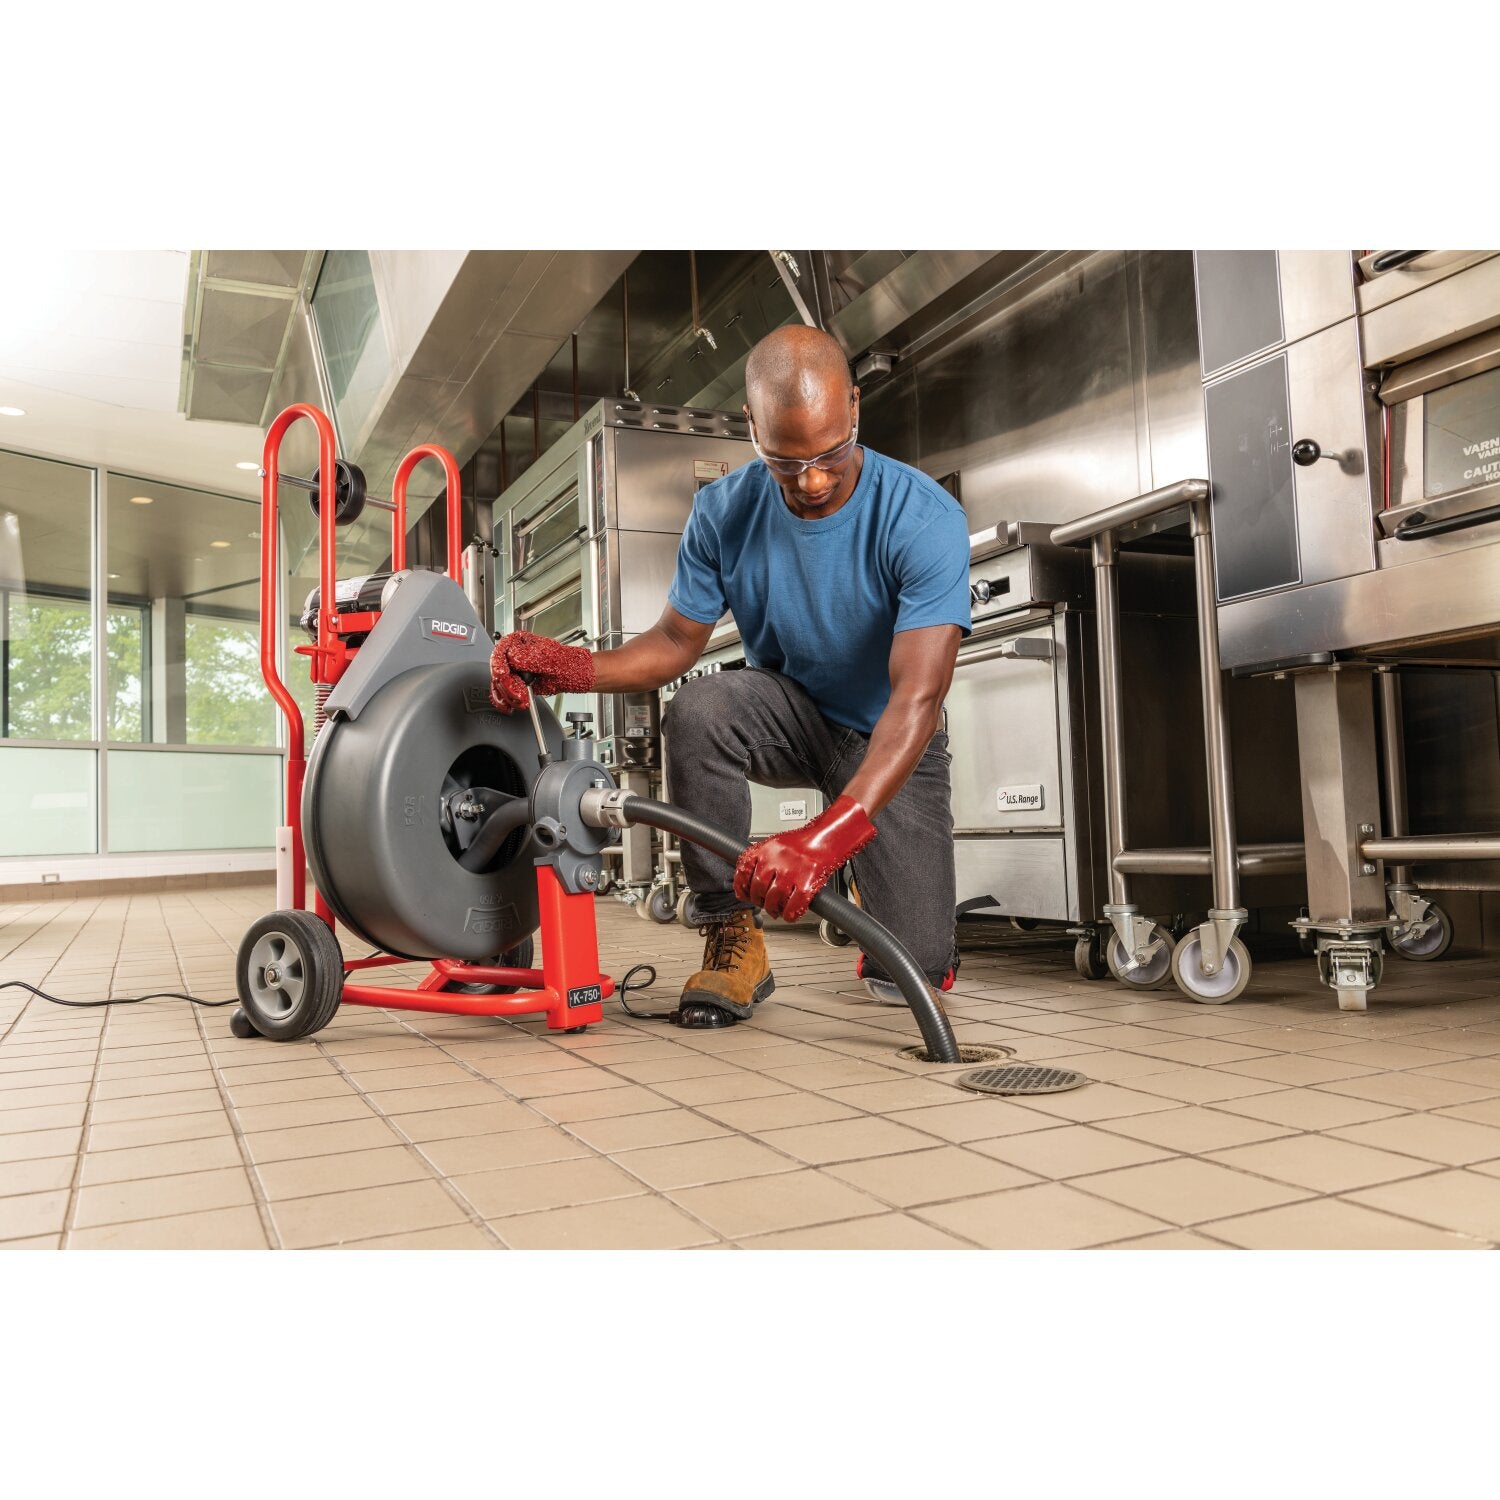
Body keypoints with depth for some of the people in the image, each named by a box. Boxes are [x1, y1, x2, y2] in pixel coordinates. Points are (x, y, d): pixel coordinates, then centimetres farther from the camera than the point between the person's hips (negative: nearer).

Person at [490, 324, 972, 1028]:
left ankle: (876, 891, 29)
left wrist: (828, 834, -51)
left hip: (887, 739, -2)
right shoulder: (723, 511, -14)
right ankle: (732, 933, -18)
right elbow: (677, 640, -4)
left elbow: (919, 695, -36)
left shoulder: (924, 517, -27)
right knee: (696, 710, -34)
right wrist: (571, 667, -26)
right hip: (788, 715, 2)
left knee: (911, 974, -10)